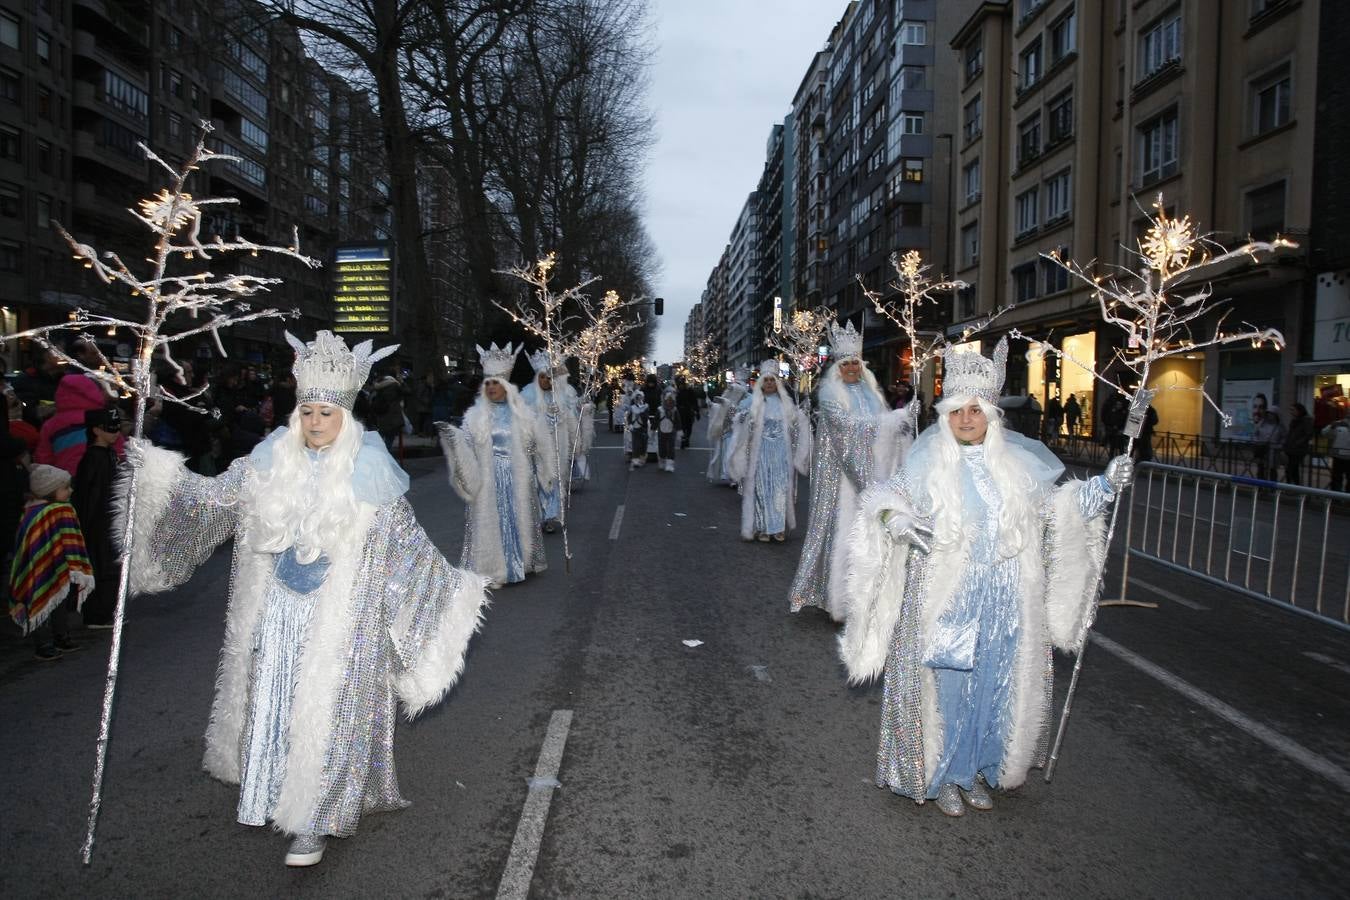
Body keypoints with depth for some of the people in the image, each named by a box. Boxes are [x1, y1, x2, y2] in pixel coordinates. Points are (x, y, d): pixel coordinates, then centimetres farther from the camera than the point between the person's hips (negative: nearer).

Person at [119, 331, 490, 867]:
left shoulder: (369, 469, -11)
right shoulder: (273, 457, 0)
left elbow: (405, 541, -6)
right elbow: (216, 496, 10)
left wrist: (448, 589, -8)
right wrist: (158, 470, 4)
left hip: (338, 613, -4)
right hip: (276, 606, 5)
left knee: (324, 711, 2)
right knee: (270, 699, 16)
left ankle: (315, 821, 16)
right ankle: (269, 794, 39)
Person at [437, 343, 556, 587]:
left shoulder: (522, 412, 1)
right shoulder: (476, 415, -1)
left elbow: (539, 445, 7)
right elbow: (466, 447, -6)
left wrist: (546, 475, 9)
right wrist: (451, 435, -24)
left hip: (517, 478, 1)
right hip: (488, 481, -1)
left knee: (518, 519, 8)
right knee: (491, 521, 1)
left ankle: (521, 563, 23)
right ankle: (494, 569, 10)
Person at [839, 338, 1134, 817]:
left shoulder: (1016, 461, 3)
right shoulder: (928, 462, -7)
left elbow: (1057, 505, 15)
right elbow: (888, 499, -8)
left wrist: (1104, 486, 5)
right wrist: (899, 520, -30)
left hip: (1002, 606, 4)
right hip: (943, 602, -3)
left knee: (993, 685, 13)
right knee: (945, 686, 5)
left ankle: (975, 770, 33)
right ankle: (940, 775, 24)